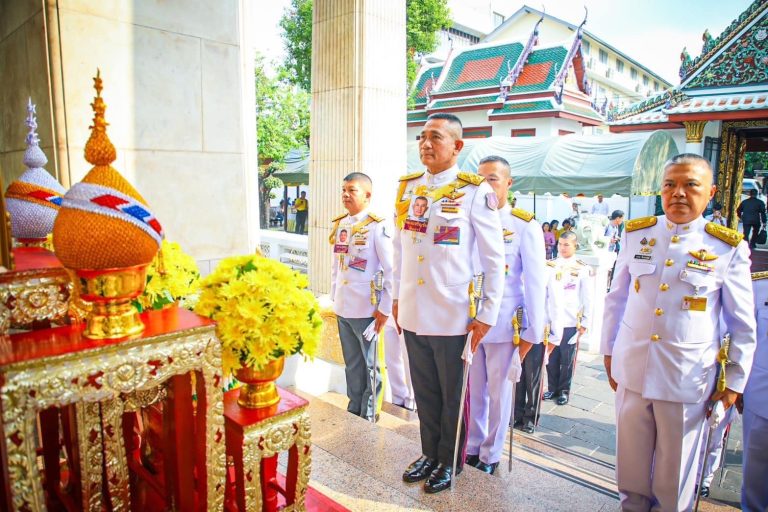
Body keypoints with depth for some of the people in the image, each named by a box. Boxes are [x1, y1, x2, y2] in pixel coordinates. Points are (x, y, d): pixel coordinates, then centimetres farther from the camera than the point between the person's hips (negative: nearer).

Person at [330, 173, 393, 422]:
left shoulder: (378, 226, -12)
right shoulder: (340, 224, 8)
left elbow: (391, 269, -13)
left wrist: (385, 308, -13)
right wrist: (335, 297, 13)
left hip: (367, 309, -6)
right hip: (342, 308, 6)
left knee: (369, 365, 9)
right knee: (352, 363, 18)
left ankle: (368, 416, 24)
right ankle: (353, 410, 33)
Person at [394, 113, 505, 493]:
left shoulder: (475, 191, -10)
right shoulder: (406, 188, 5)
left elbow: (495, 259, -8)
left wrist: (488, 314, -9)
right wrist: (397, 297, 13)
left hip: (452, 316, -4)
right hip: (412, 312, 5)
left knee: (452, 395, 14)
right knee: (424, 391, 19)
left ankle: (449, 460, 34)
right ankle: (430, 453, 39)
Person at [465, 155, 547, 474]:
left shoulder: (525, 226, -5)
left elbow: (535, 282, -5)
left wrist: (531, 332, -7)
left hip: (504, 325, -3)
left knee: (499, 392, 10)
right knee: (473, 389, 14)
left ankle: (490, 454, 28)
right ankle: (472, 446, 32)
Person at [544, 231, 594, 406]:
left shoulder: (582, 269, -1)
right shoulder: (551, 265, 7)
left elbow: (587, 298, 0)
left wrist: (585, 322, -2)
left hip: (571, 322, -2)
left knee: (567, 359, 7)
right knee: (551, 358, 9)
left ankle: (564, 390, 22)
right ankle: (552, 388, 24)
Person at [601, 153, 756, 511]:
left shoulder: (728, 248, -6)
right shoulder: (636, 234, 1)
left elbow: (742, 325, 2)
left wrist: (735, 381, 2)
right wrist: (608, 350, 10)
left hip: (688, 378, -2)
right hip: (632, 370, 2)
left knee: (675, 468, 15)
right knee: (631, 458, 17)